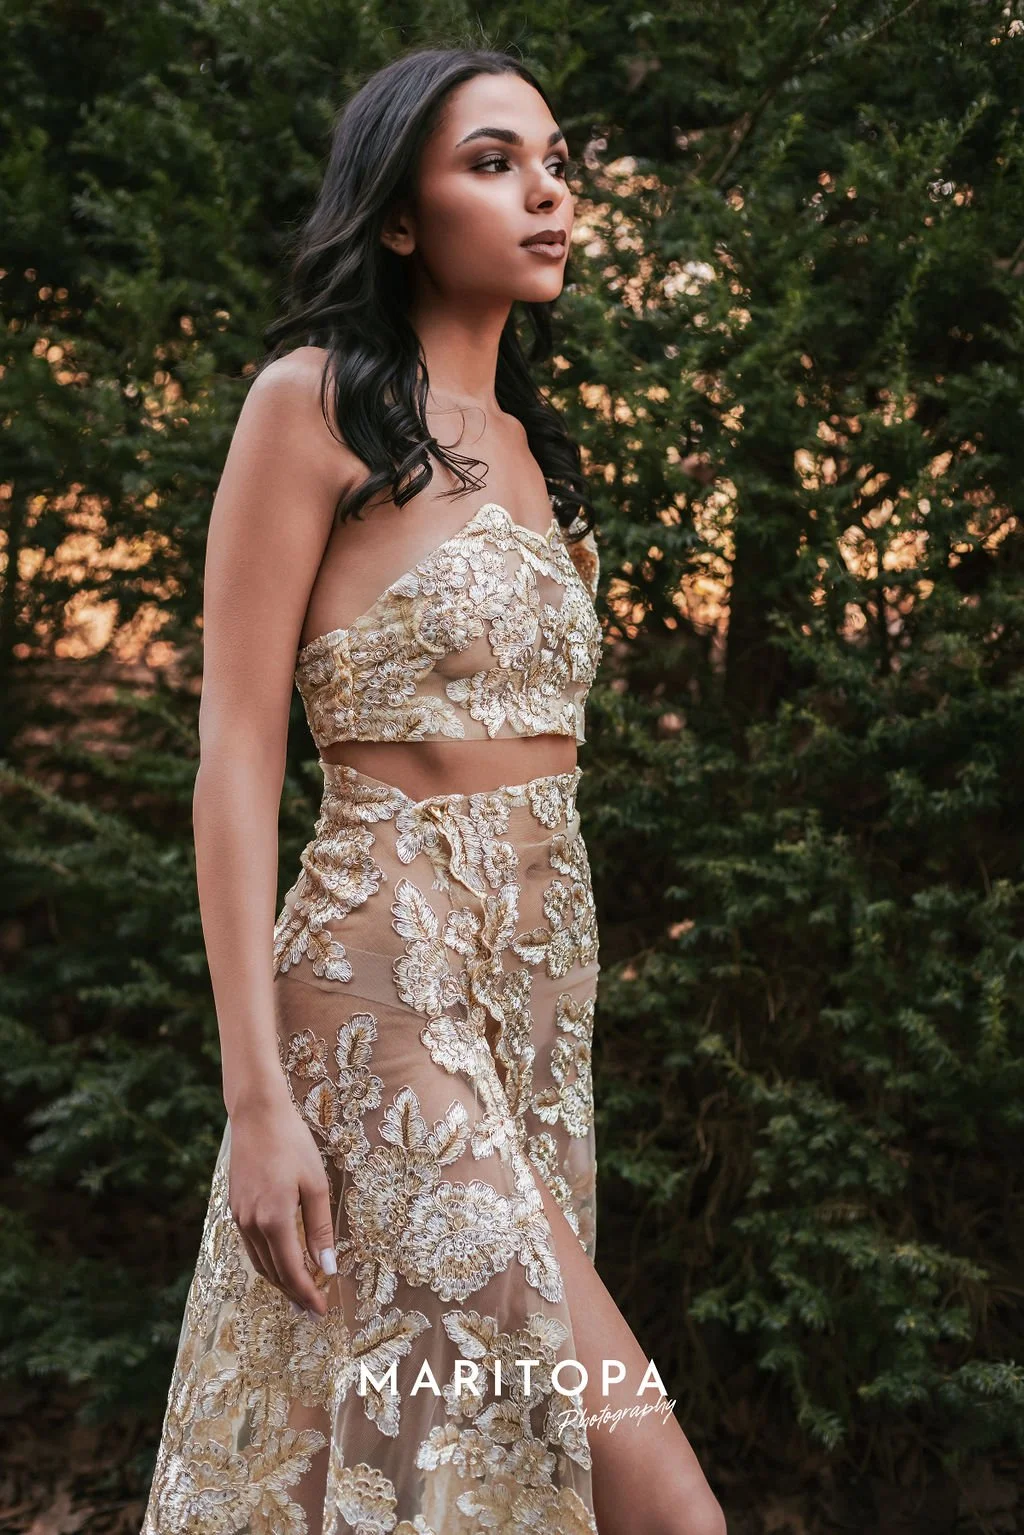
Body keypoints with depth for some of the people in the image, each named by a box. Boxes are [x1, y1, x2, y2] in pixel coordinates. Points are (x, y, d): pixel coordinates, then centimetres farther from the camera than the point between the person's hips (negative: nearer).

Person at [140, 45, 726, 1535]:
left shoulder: (528, 443, 16)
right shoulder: (315, 401, -5)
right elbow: (237, 749, -10)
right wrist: (256, 1096, -16)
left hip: (546, 972, 7)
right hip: (386, 966, -7)